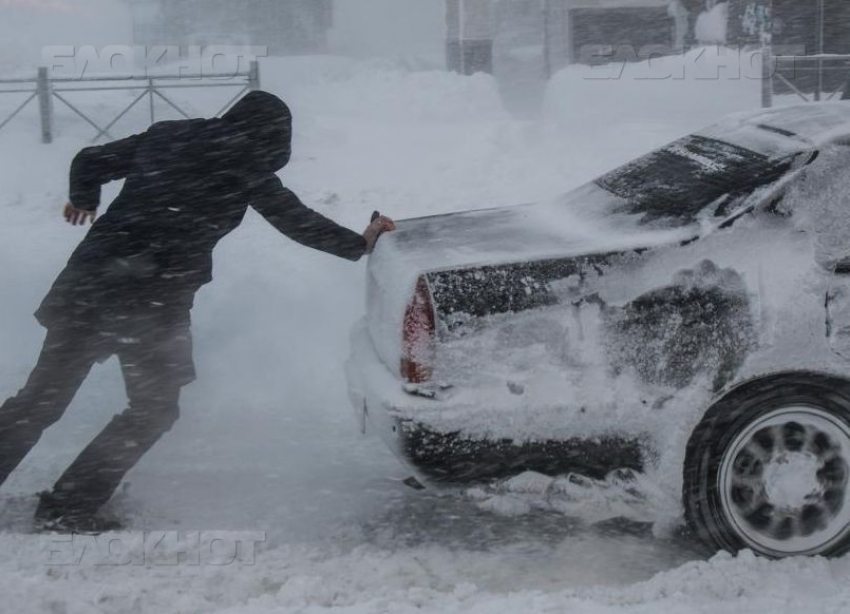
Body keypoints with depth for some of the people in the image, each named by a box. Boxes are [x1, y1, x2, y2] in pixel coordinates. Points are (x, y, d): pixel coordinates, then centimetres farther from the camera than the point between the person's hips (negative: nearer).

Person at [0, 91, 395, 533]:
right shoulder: (244, 169, 0)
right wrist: (360, 244, 20)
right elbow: (296, 221, 6)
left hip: (91, 278, 5)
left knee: (42, 396, 14)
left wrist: (84, 201, 41)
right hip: (155, 298, -5)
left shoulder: (164, 137, 15)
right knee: (153, 410, 14)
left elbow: (89, 162, 21)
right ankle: (68, 507, 10)